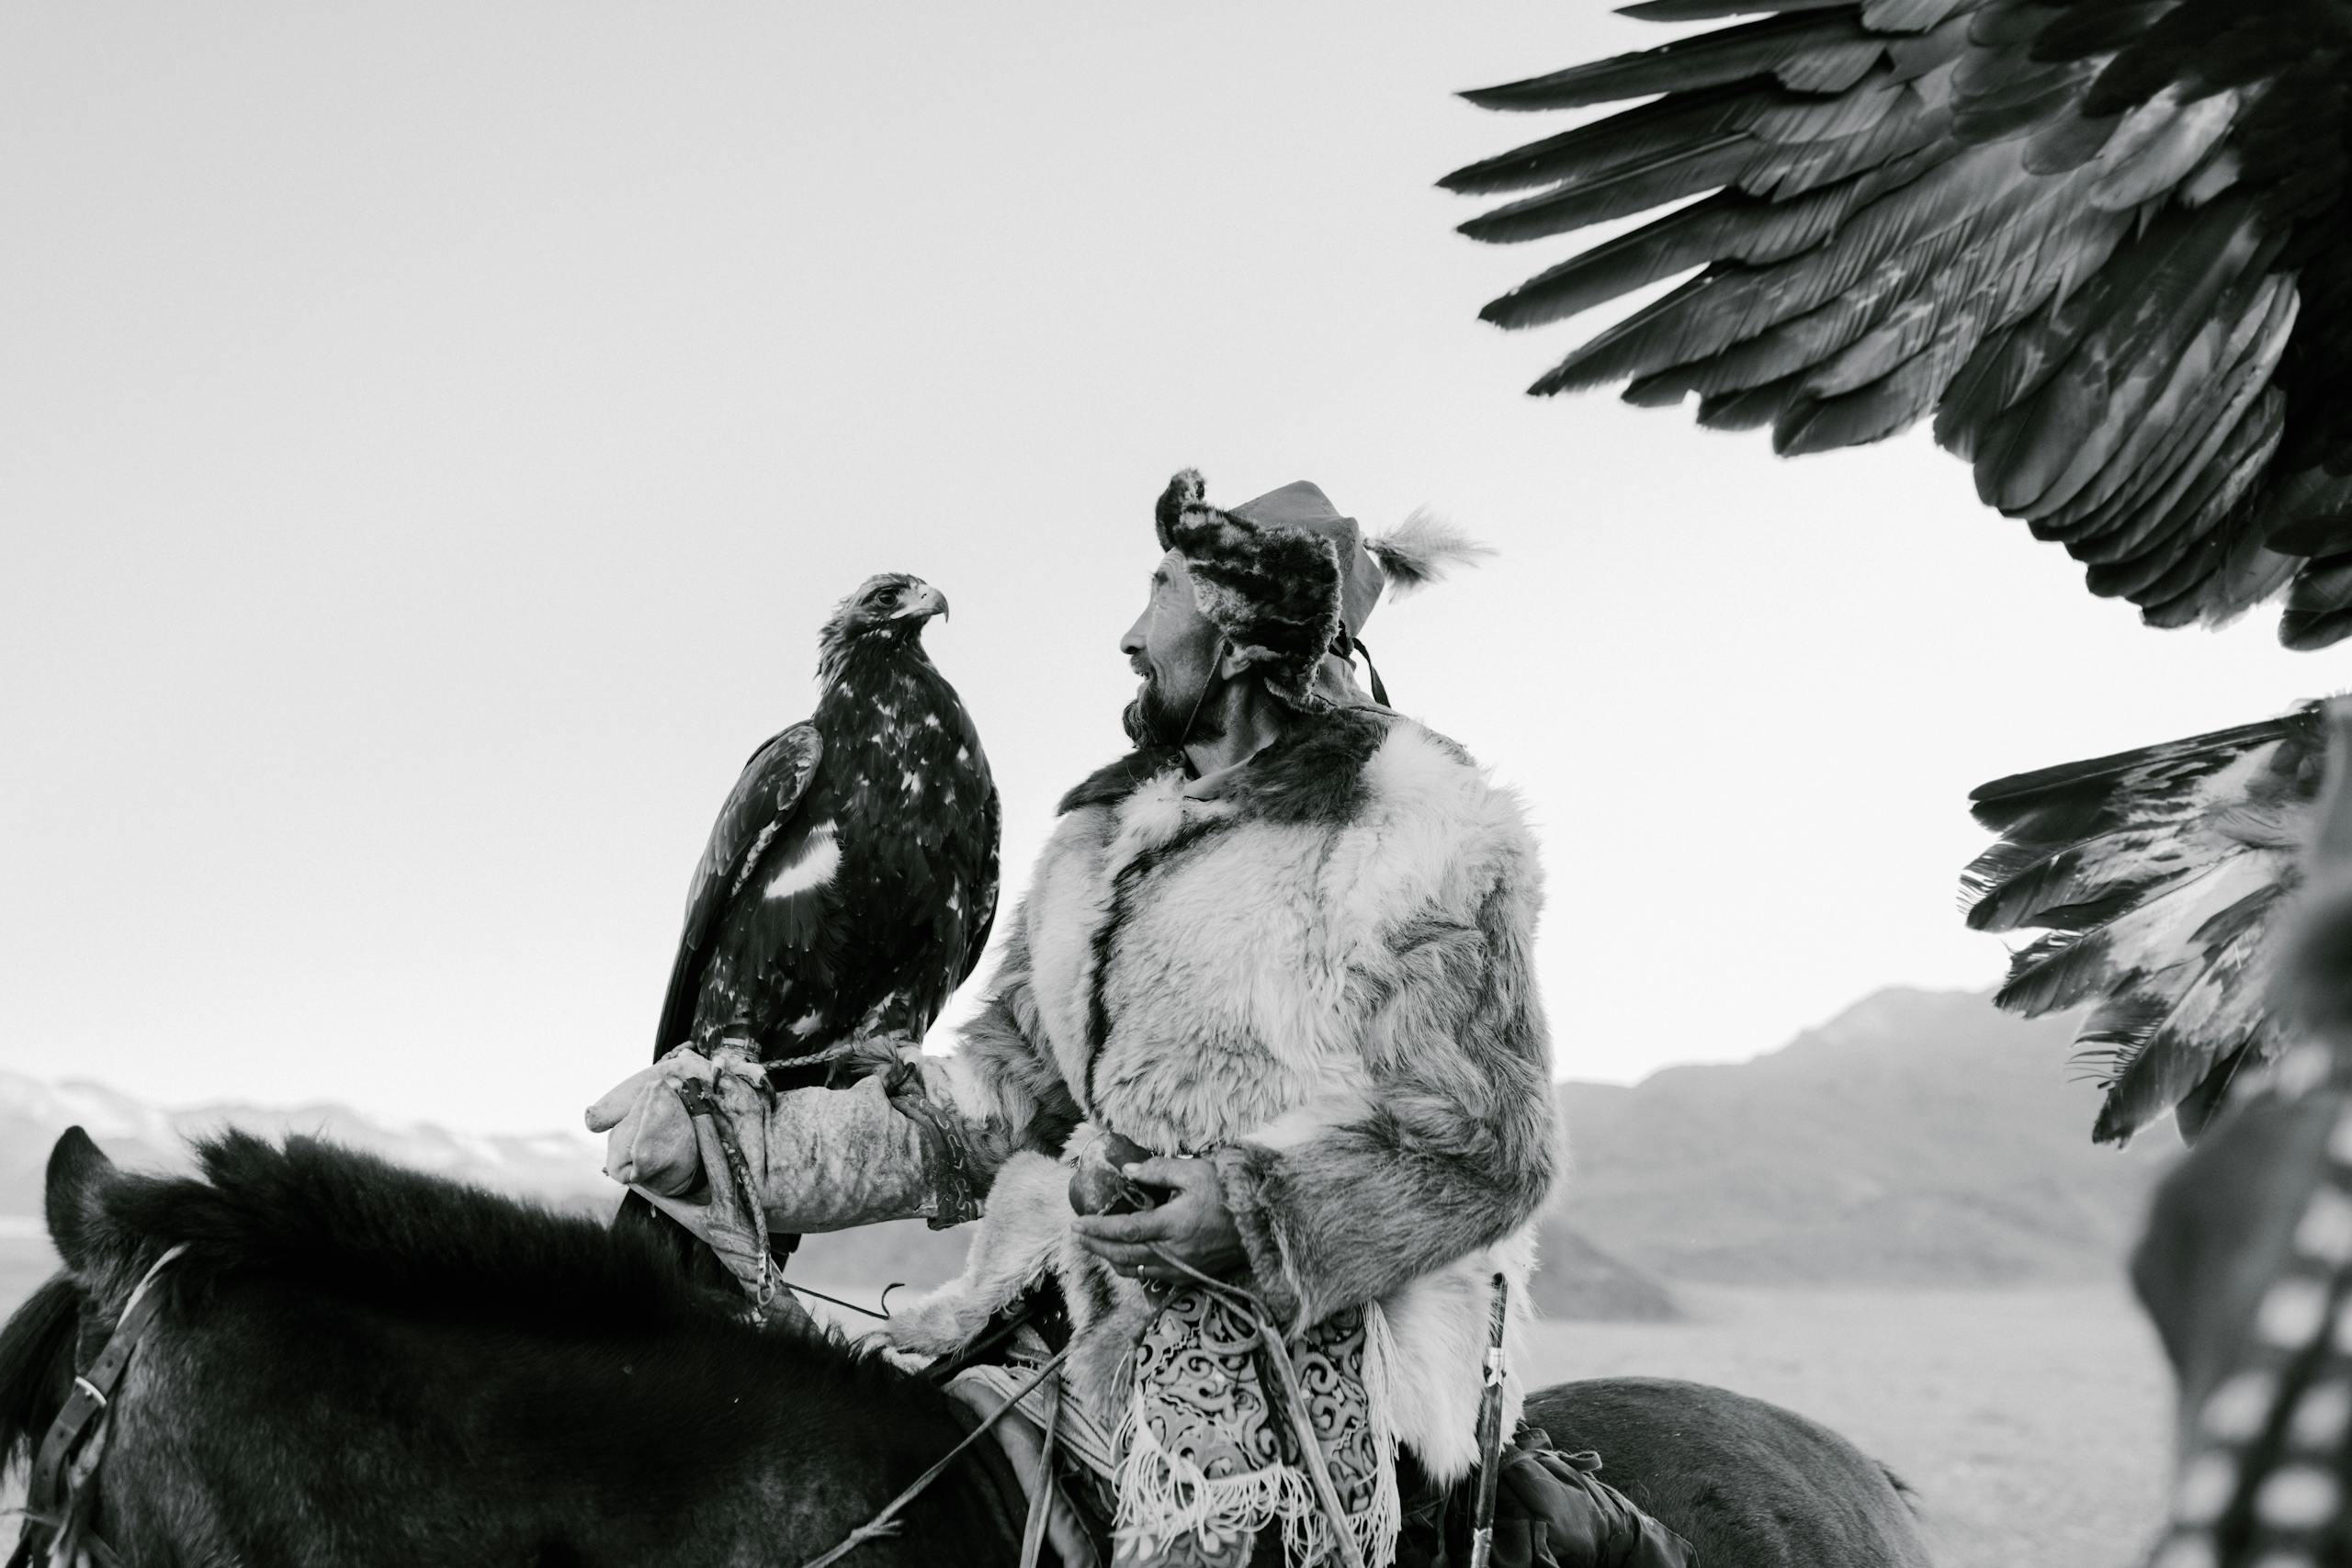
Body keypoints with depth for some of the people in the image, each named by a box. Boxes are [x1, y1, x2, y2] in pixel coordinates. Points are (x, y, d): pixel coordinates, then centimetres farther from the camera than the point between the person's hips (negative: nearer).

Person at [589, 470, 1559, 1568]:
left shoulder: (1424, 842, -3)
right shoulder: (1111, 831, 18)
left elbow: (1486, 1144, -7)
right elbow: (1001, 1091, 15)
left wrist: (1262, 1212, -23)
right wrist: (740, 1132, 4)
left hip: (1304, 1317, -7)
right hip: (1095, 1290, 7)